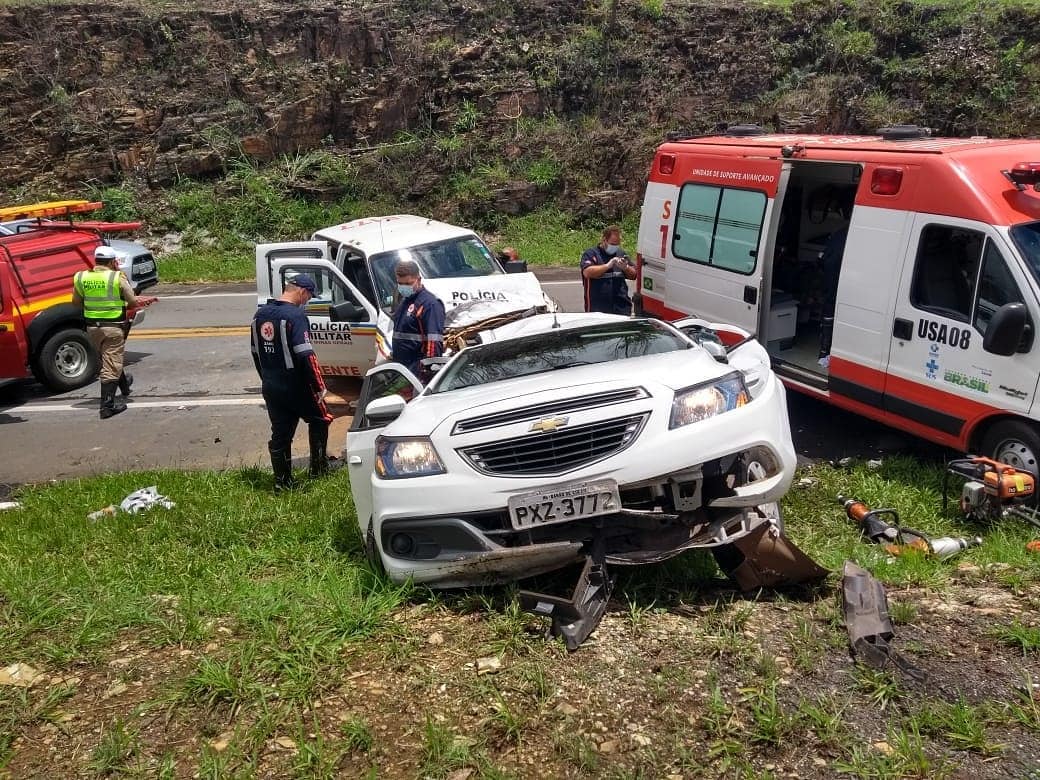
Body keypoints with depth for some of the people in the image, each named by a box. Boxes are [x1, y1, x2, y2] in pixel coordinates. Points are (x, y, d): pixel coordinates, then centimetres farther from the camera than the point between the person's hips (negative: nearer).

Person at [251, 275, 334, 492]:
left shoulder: (260, 314, 7)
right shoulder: (295, 316, -18)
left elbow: (256, 352, 15)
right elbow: (306, 356, -24)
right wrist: (319, 387, -17)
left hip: (270, 387, 7)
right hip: (296, 387, -6)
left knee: (280, 433, 13)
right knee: (320, 419, 16)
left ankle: (282, 480, 17)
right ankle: (318, 467, 20)